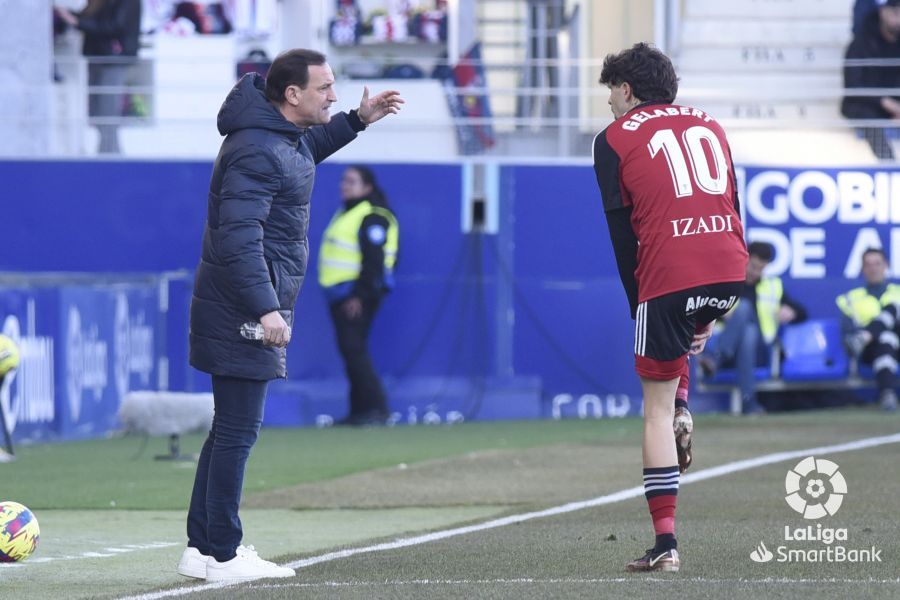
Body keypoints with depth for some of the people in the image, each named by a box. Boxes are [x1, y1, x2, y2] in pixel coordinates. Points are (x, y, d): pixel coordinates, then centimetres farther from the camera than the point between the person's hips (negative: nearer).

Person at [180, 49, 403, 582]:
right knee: (238, 432, -6)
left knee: (230, 431, 14)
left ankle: (202, 547, 19)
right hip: (243, 316, -11)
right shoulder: (256, 150, -20)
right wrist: (265, 309, -31)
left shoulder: (284, 133, 12)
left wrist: (357, 121, 28)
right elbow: (238, 237, -27)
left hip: (250, 313, 11)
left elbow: (305, 151, 38)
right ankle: (221, 557, -3)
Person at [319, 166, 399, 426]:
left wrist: (359, 296, -23)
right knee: (350, 350, 9)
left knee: (354, 349, -15)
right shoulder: (346, 212, 19)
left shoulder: (372, 217, -13)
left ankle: (376, 408, -16)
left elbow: (374, 260, -20)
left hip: (357, 294, -10)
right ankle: (359, 410, 12)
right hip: (340, 293, 10)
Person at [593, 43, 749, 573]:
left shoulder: (615, 139, 9)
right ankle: (680, 412, 14)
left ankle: (666, 543, -3)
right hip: (731, 272, 5)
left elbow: (622, 232, 4)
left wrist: (638, 306, 10)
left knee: (656, 407, 2)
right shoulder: (709, 126, 22)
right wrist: (710, 315, 21)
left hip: (669, 276, -5)